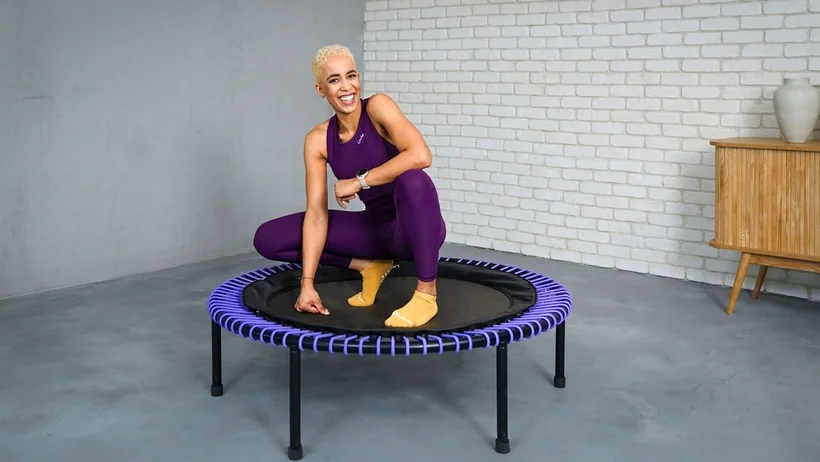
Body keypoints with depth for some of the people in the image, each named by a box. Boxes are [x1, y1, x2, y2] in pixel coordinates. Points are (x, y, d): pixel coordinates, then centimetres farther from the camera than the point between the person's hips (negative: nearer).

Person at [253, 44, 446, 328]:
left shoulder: (378, 107, -17)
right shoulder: (318, 140, -6)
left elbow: (421, 156, -33)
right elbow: (316, 214, -9)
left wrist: (359, 181, -26)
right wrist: (307, 283, -16)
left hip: (416, 227, -4)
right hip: (376, 227, 5)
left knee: (413, 181, -40)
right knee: (268, 239, -4)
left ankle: (426, 294, -21)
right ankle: (368, 266, 9)